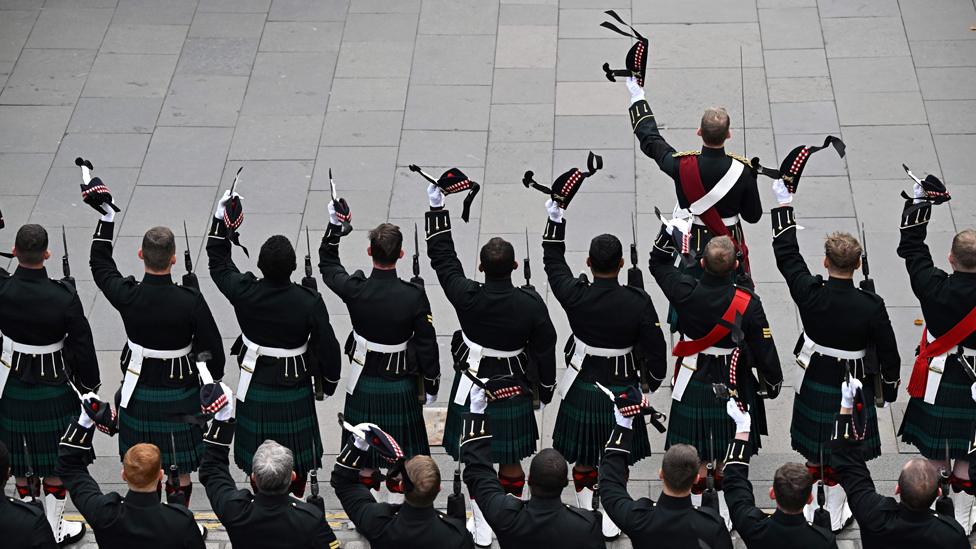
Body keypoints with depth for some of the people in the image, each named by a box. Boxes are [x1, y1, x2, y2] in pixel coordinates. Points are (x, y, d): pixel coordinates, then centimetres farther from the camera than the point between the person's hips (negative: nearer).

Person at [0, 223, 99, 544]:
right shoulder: (64, 297, -23)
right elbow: (82, 347, -14)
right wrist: (89, 386, 0)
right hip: (54, 391, -2)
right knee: (56, 462, 14)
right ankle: (55, 530, 24)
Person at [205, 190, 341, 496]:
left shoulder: (244, 293, -18)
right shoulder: (309, 302, -23)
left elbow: (218, 260, 1)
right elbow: (327, 347, -13)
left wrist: (220, 217, 5)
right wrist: (329, 382, 5)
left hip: (255, 389, 2)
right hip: (295, 392, -1)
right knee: (295, 459, 17)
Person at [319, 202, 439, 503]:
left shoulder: (354, 289, -18)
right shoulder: (414, 296, -21)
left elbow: (327, 265, 4)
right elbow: (427, 344, -12)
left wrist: (334, 224, 8)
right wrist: (431, 384, 1)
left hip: (363, 383, 2)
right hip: (401, 385, -1)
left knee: (363, 455, 17)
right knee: (400, 454, 16)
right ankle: (398, 501, 28)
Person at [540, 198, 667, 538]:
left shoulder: (576, 297, -18)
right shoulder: (638, 303, -20)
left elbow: (553, 262, 1)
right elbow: (654, 348, -12)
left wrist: (555, 220, 9)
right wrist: (654, 380, 8)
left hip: (582, 391, 1)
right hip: (622, 390, -1)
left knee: (584, 460, 18)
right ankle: (611, 520, 26)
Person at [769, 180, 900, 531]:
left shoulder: (810, 295, -21)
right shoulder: (872, 307, -24)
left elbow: (787, 253, -7)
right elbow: (888, 353, -12)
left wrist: (783, 205, 1)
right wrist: (889, 388, 6)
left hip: (814, 384, 2)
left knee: (814, 453, 19)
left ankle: (810, 511, 33)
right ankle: (836, 515, 29)